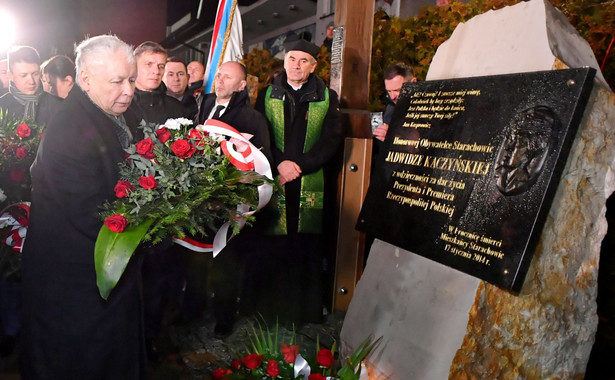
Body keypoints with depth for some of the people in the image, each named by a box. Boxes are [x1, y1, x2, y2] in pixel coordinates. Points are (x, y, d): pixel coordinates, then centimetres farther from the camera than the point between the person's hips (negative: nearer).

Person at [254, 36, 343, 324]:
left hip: (311, 184, 0)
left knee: (309, 246, 0)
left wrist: (300, 165, -10)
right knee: (272, 247, 0)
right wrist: (279, 163, -12)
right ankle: (271, 308, 15)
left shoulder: (327, 98, 10)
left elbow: (332, 139, 1)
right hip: (274, 182, 1)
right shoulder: (267, 95, 13)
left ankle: (307, 313, 14)